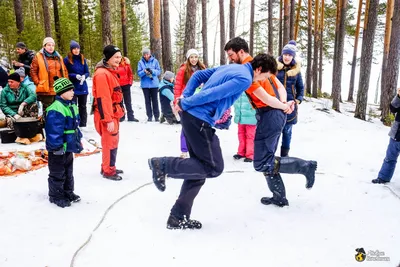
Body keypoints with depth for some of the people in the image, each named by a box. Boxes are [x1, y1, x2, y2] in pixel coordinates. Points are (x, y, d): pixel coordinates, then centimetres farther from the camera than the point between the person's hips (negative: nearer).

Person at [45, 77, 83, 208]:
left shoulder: (72, 106, 8)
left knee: (68, 171, 21)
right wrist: (57, 146, -24)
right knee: (57, 173, 6)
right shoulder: (56, 109, -23)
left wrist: (78, 140, 19)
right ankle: (56, 196, 20)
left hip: (69, 146, 9)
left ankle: (68, 192, 36)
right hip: (58, 148, -9)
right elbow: (54, 130, -25)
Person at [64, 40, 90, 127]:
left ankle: (83, 125, 21)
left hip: (83, 87, 4)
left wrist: (84, 76, -16)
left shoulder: (83, 59, 6)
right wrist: (75, 76, -20)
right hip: (72, 87, -4)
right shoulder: (67, 59, -5)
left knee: (83, 106, 11)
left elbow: (87, 72, 6)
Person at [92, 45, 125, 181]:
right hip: (107, 116, -10)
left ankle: (108, 167, 30)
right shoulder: (102, 74, -19)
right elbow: (103, 99, -24)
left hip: (113, 114, 10)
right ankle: (108, 171, 12)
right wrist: (108, 119, -24)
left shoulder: (110, 71, 14)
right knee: (110, 142, -1)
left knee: (113, 141, 17)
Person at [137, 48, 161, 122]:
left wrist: (152, 71, -21)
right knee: (147, 100, 6)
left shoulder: (155, 61, 0)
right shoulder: (140, 62, 2)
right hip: (145, 84, 1)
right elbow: (139, 73, -2)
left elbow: (159, 71, -3)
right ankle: (149, 116, 12)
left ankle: (156, 116, 10)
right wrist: (144, 71, -22)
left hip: (154, 84, -1)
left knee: (155, 100, 3)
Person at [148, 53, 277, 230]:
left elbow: (198, 75, 21)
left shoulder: (230, 67, 20)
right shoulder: (245, 79, -10)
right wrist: (185, 104, -10)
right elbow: (214, 94, -19)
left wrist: (185, 98, 11)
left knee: (199, 168, 12)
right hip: (200, 120, -10)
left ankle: (178, 218, 16)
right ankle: (163, 164, -3)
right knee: (214, 168, -2)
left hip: (191, 116, 10)